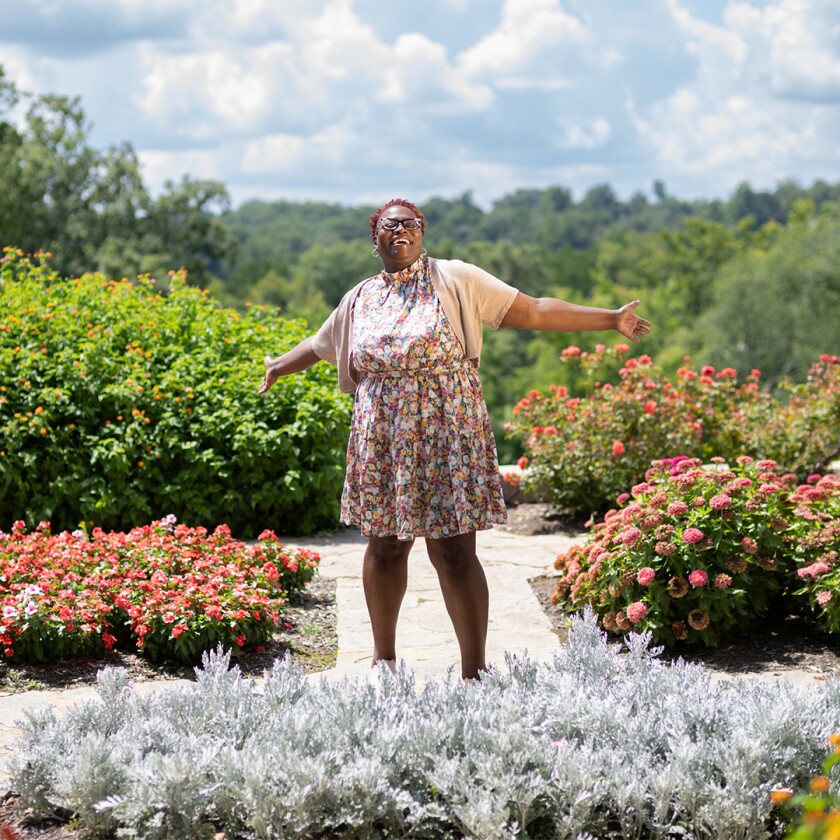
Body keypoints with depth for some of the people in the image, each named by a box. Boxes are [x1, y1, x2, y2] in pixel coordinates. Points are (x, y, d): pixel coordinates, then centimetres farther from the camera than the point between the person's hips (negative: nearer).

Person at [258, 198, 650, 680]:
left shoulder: (455, 279, 1)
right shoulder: (360, 300, 13)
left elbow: (533, 311, -2)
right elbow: (320, 345, 31)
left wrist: (610, 319, -7)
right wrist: (278, 366, 43)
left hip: (448, 436, -4)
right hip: (383, 441, 4)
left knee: (455, 553, -6)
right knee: (385, 547, 10)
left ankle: (475, 672, 0)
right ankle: (385, 661, 27)